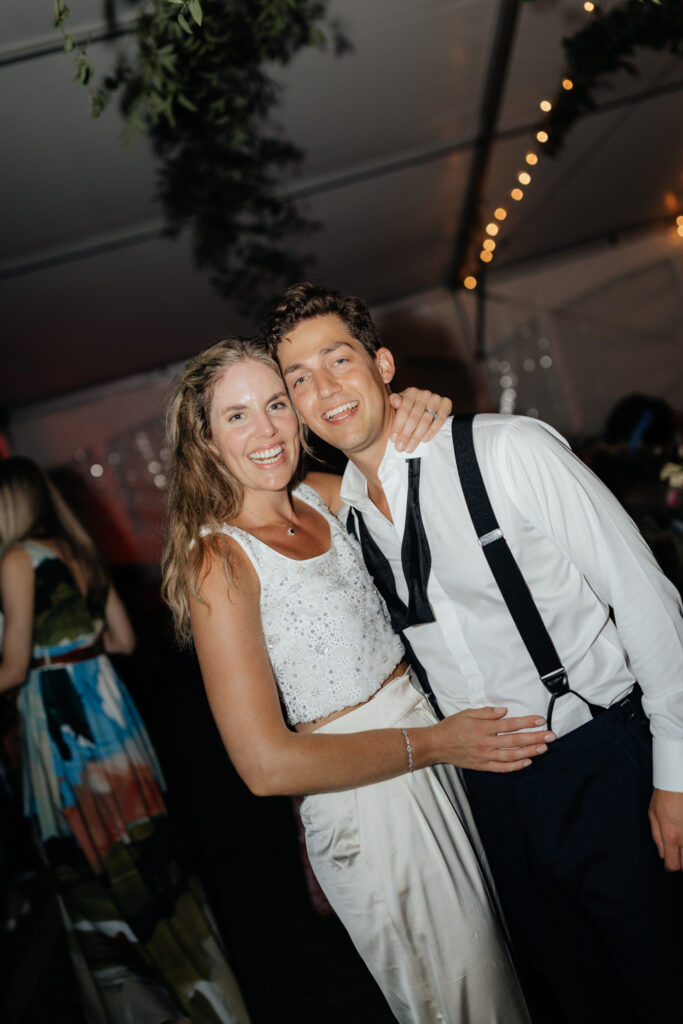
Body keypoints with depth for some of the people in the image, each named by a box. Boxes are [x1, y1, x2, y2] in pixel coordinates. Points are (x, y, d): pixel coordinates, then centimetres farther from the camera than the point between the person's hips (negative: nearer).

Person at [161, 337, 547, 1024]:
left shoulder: (322, 496, -2)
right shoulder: (221, 561, -20)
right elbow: (267, 764, -24)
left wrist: (416, 420, -6)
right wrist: (435, 742, -18)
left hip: (429, 726, 6)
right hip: (363, 799, -6)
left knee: (490, 966, 25)